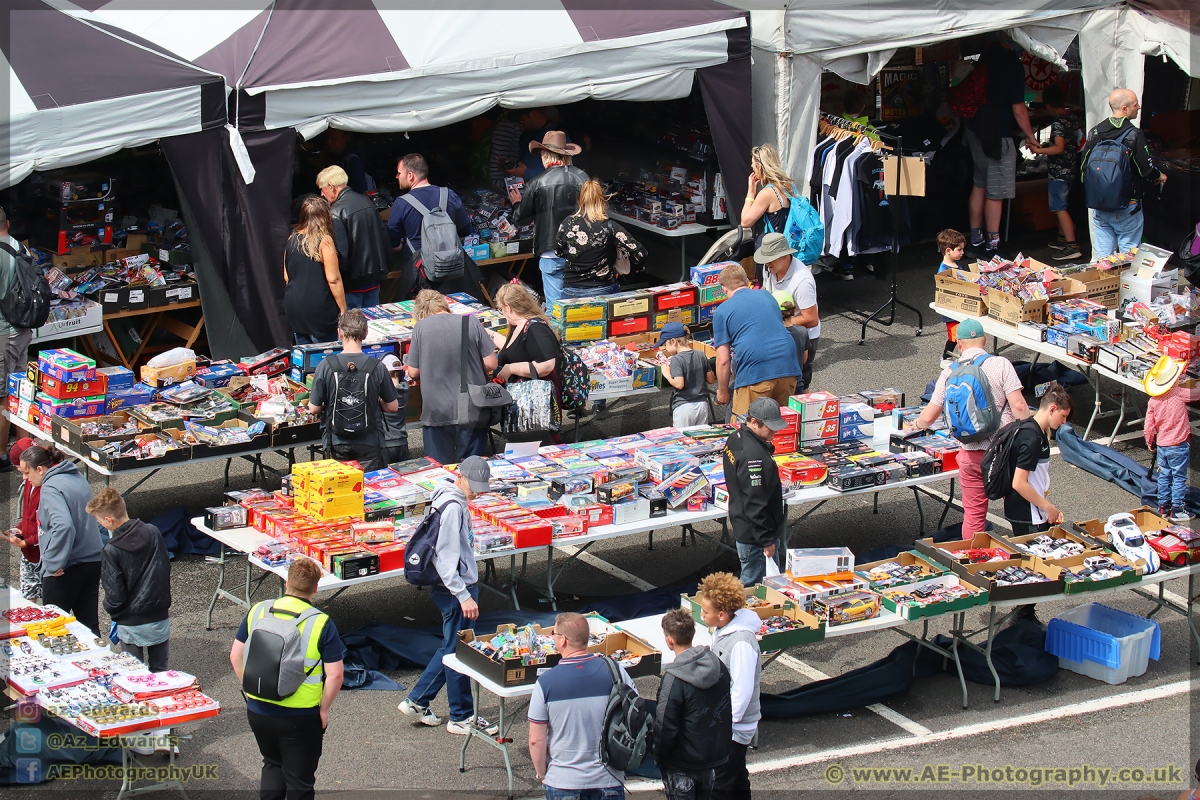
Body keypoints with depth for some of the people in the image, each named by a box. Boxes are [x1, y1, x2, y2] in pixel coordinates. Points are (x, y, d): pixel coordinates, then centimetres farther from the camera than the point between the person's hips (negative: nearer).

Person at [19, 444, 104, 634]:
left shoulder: (51, 488, -18)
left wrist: (54, 563, -23)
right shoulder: (77, 477, 9)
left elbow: (63, 527, -32)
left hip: (65, 569, -8)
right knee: (90, 624, 13)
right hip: (93, 560, 8)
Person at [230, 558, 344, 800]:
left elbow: (236, 656, 4)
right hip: (300, 717, -4)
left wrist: (250, 691, 14)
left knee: (273, 764, 27)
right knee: (299, 780, 12)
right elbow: (335, 674, -16)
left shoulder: (257, 612, -3)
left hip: (257, 710, 4)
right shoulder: (321, 624, -14)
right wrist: (324, 709, -3)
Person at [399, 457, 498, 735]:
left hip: (457, 586, 10)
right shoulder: (452, 507, -21)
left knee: (451, 647, 18)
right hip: (455, 588, -10)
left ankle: (417, 701, 24)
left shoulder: (455, 500, 9)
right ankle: (462, 717, 11)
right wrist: (464, 596, -26)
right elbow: (446, 558, -24)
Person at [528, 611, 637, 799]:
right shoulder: (614, 670, -9)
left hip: (562, 782, -1)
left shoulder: (546, 681, -13)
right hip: (609, 781, 1)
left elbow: (536, 740, -10)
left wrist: (542, 774, 6)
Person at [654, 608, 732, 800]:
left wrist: (658, 758, -5)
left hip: (682, 765, -6)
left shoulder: (673, 680, -26)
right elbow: (727, 711, 7)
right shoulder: (718, 666, -5)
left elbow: (665, 727, -21)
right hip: (715, 755, 6)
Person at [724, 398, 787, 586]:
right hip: (754, 536, -10)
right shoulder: (754, 455, -27)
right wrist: (766, 540, -18)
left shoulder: (735, 439, 5)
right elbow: (755, 503, -26)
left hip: (741, 527, 10)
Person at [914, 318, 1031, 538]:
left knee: (973, 515, 11)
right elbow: (1018, 406, -16)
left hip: (971, 454, 2)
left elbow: (928, 417, 7)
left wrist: (918, 425, 29)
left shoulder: (949, 373, 2)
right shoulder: (1000, 365, -8)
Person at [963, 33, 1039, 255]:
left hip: (975, 130, 8)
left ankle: (976, 238, 24)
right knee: (996, 193, -2)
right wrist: (1031, 137, -5)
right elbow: (1018, 109, -18)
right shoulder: (1012, 62, -18)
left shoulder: (985, 57, 5)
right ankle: (993, 244, 2)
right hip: (997, 136, -8)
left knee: (980, 185, 18)